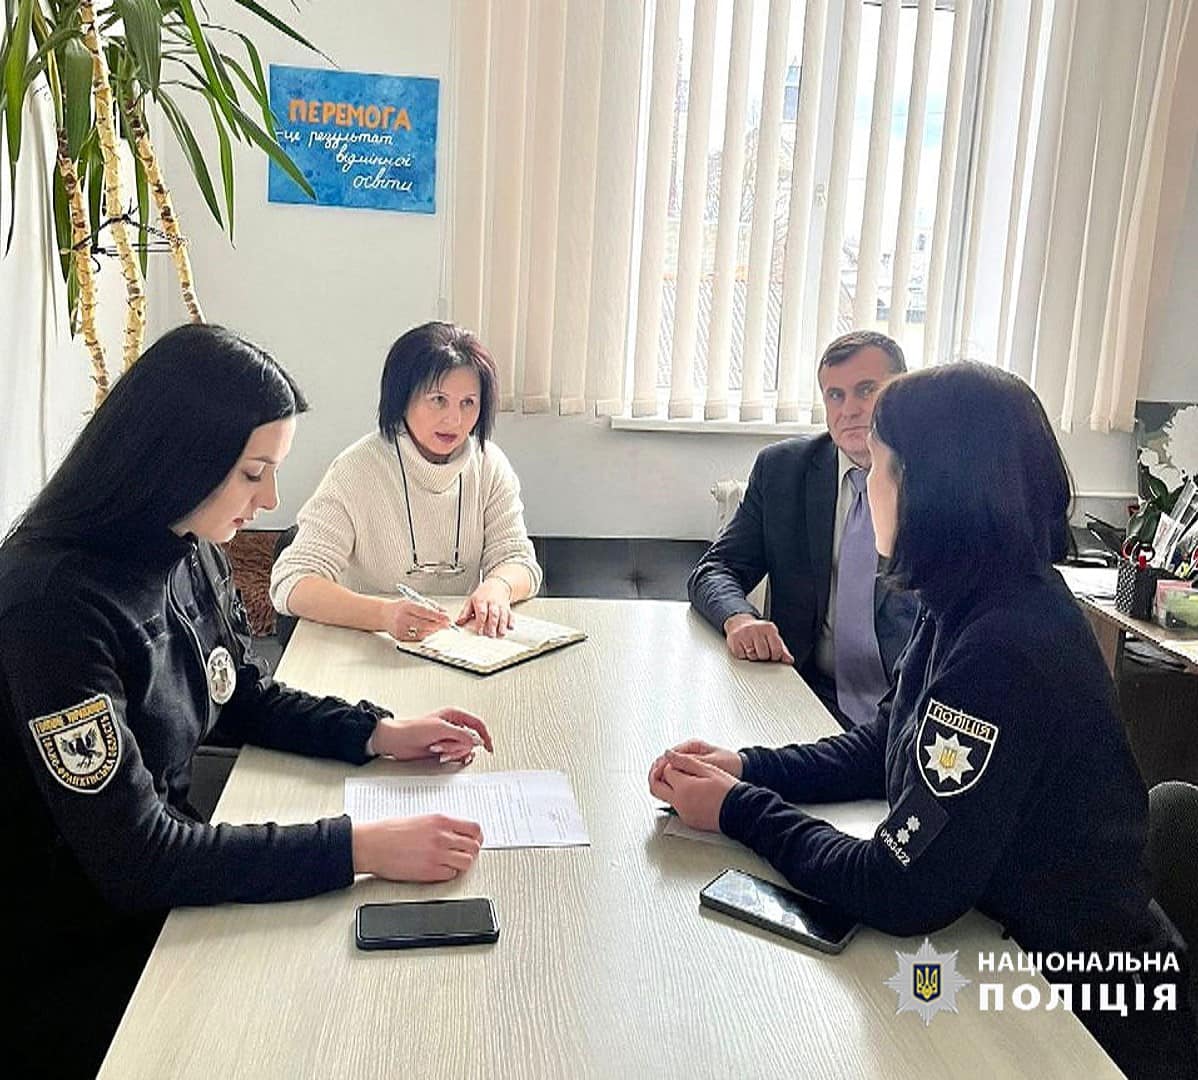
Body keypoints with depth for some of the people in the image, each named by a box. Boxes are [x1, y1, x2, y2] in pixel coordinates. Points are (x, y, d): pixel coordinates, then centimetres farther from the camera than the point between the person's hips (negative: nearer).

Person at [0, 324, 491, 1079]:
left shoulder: (192, 555, -5)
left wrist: (379, 733, -2)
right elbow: (133, 858, -29)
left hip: (161, 894, 7)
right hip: (71, 967, -6)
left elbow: (246, 699, 12)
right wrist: (359, 847, -31)